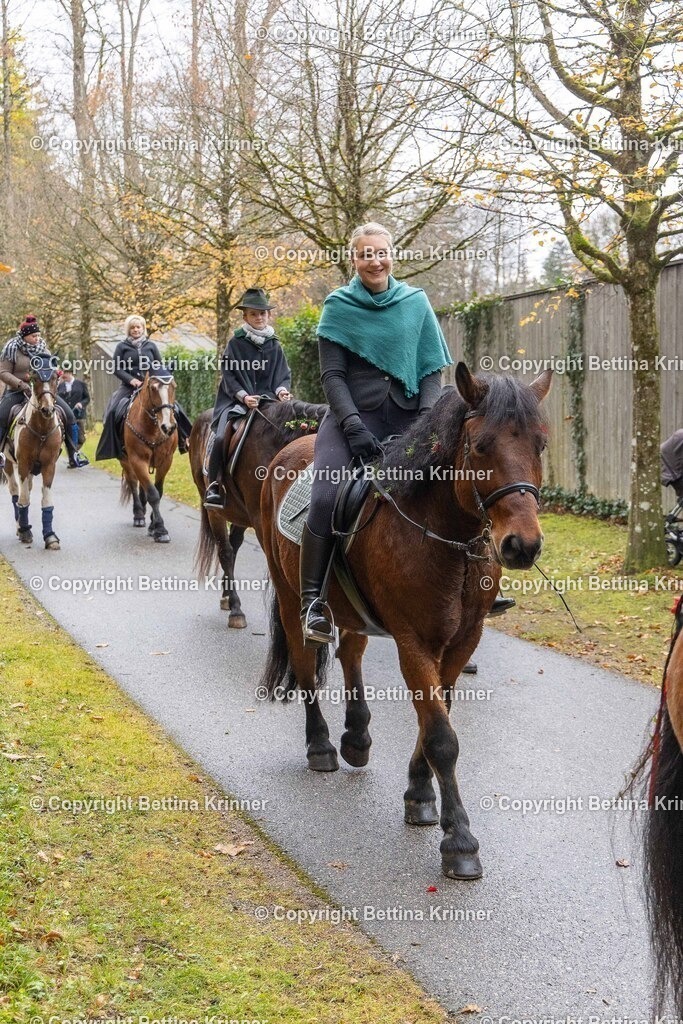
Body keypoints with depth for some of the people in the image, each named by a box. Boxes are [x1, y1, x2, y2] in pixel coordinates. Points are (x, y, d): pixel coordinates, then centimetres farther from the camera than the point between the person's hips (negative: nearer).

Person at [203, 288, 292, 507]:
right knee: (222, 436, -27)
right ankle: (213, 487, -17)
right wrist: (244, 396, -16)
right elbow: (228, 376, 0)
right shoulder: (235, 344, 4)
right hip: (237, 401, -2)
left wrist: (281, 391, -11)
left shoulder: (274, 346, 13)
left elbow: (283, 376, 12)